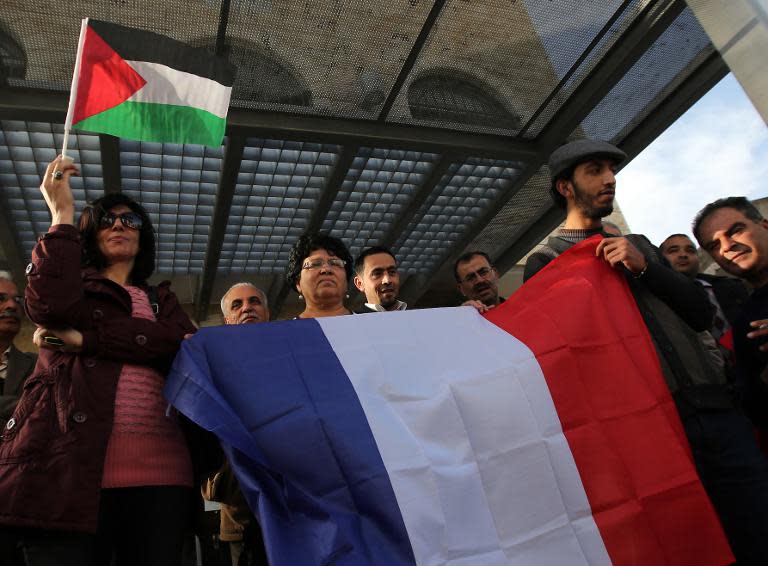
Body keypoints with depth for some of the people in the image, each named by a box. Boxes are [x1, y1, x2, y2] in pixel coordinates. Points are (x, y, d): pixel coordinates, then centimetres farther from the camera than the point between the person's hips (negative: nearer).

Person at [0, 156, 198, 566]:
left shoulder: (161, 299, 21)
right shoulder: (72, 282, 17)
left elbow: (187, 349, -1)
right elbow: (50, 304, -10)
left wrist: (84, 338, -7)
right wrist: (62, 214, 0)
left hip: (158, 467, 2)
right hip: (69, 460, -2)